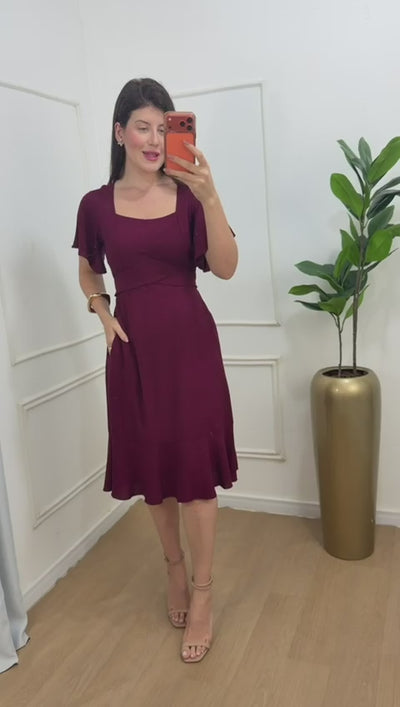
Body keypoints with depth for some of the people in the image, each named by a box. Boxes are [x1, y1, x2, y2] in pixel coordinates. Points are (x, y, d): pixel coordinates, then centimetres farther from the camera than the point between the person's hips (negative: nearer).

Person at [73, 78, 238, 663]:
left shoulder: (189, 194, -2)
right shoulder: (97, 204, 2)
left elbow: (225, 268, -14)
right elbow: (89, 274, 18)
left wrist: (210, 198, -26)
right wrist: (104, 316, 1)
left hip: (189, 341, -2)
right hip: (133, 346, 2)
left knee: (195, 465, 1)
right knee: (150, 464, 12)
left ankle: (203, 595, 19)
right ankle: (175, 568, 37)